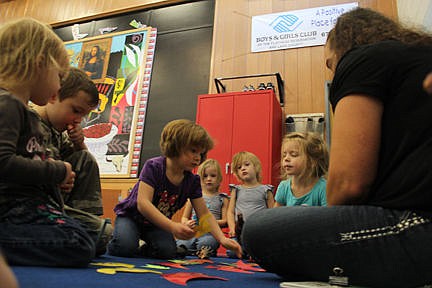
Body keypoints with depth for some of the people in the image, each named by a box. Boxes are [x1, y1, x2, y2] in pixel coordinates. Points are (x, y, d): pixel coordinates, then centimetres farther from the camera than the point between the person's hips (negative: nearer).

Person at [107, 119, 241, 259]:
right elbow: (143, 204, -36)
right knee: (125, 248, -29)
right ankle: (113, 246, 8)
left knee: (168, 252, -21)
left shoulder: (192, 181, -11)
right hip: (131, 215, -3)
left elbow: (204, 213, -9)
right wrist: (173, 226, -48)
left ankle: (143, 251, 12)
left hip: (158, 223, 4)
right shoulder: (153, 166, -26)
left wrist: (222, 238, -25)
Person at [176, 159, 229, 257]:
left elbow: (225, 221, 6)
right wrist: (187, 223, -6)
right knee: (180, 244, -34)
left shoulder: (222, 198, 14)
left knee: (204, 242, -40)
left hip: (211, 232, -2)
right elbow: (184, 217, 20)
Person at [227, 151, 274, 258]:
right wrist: (232, 228, -5)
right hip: (240, 231, 2)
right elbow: (231, 212, 10)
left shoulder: (265, 190, 8)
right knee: (232, 253, -22)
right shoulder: (236, 190, 14)